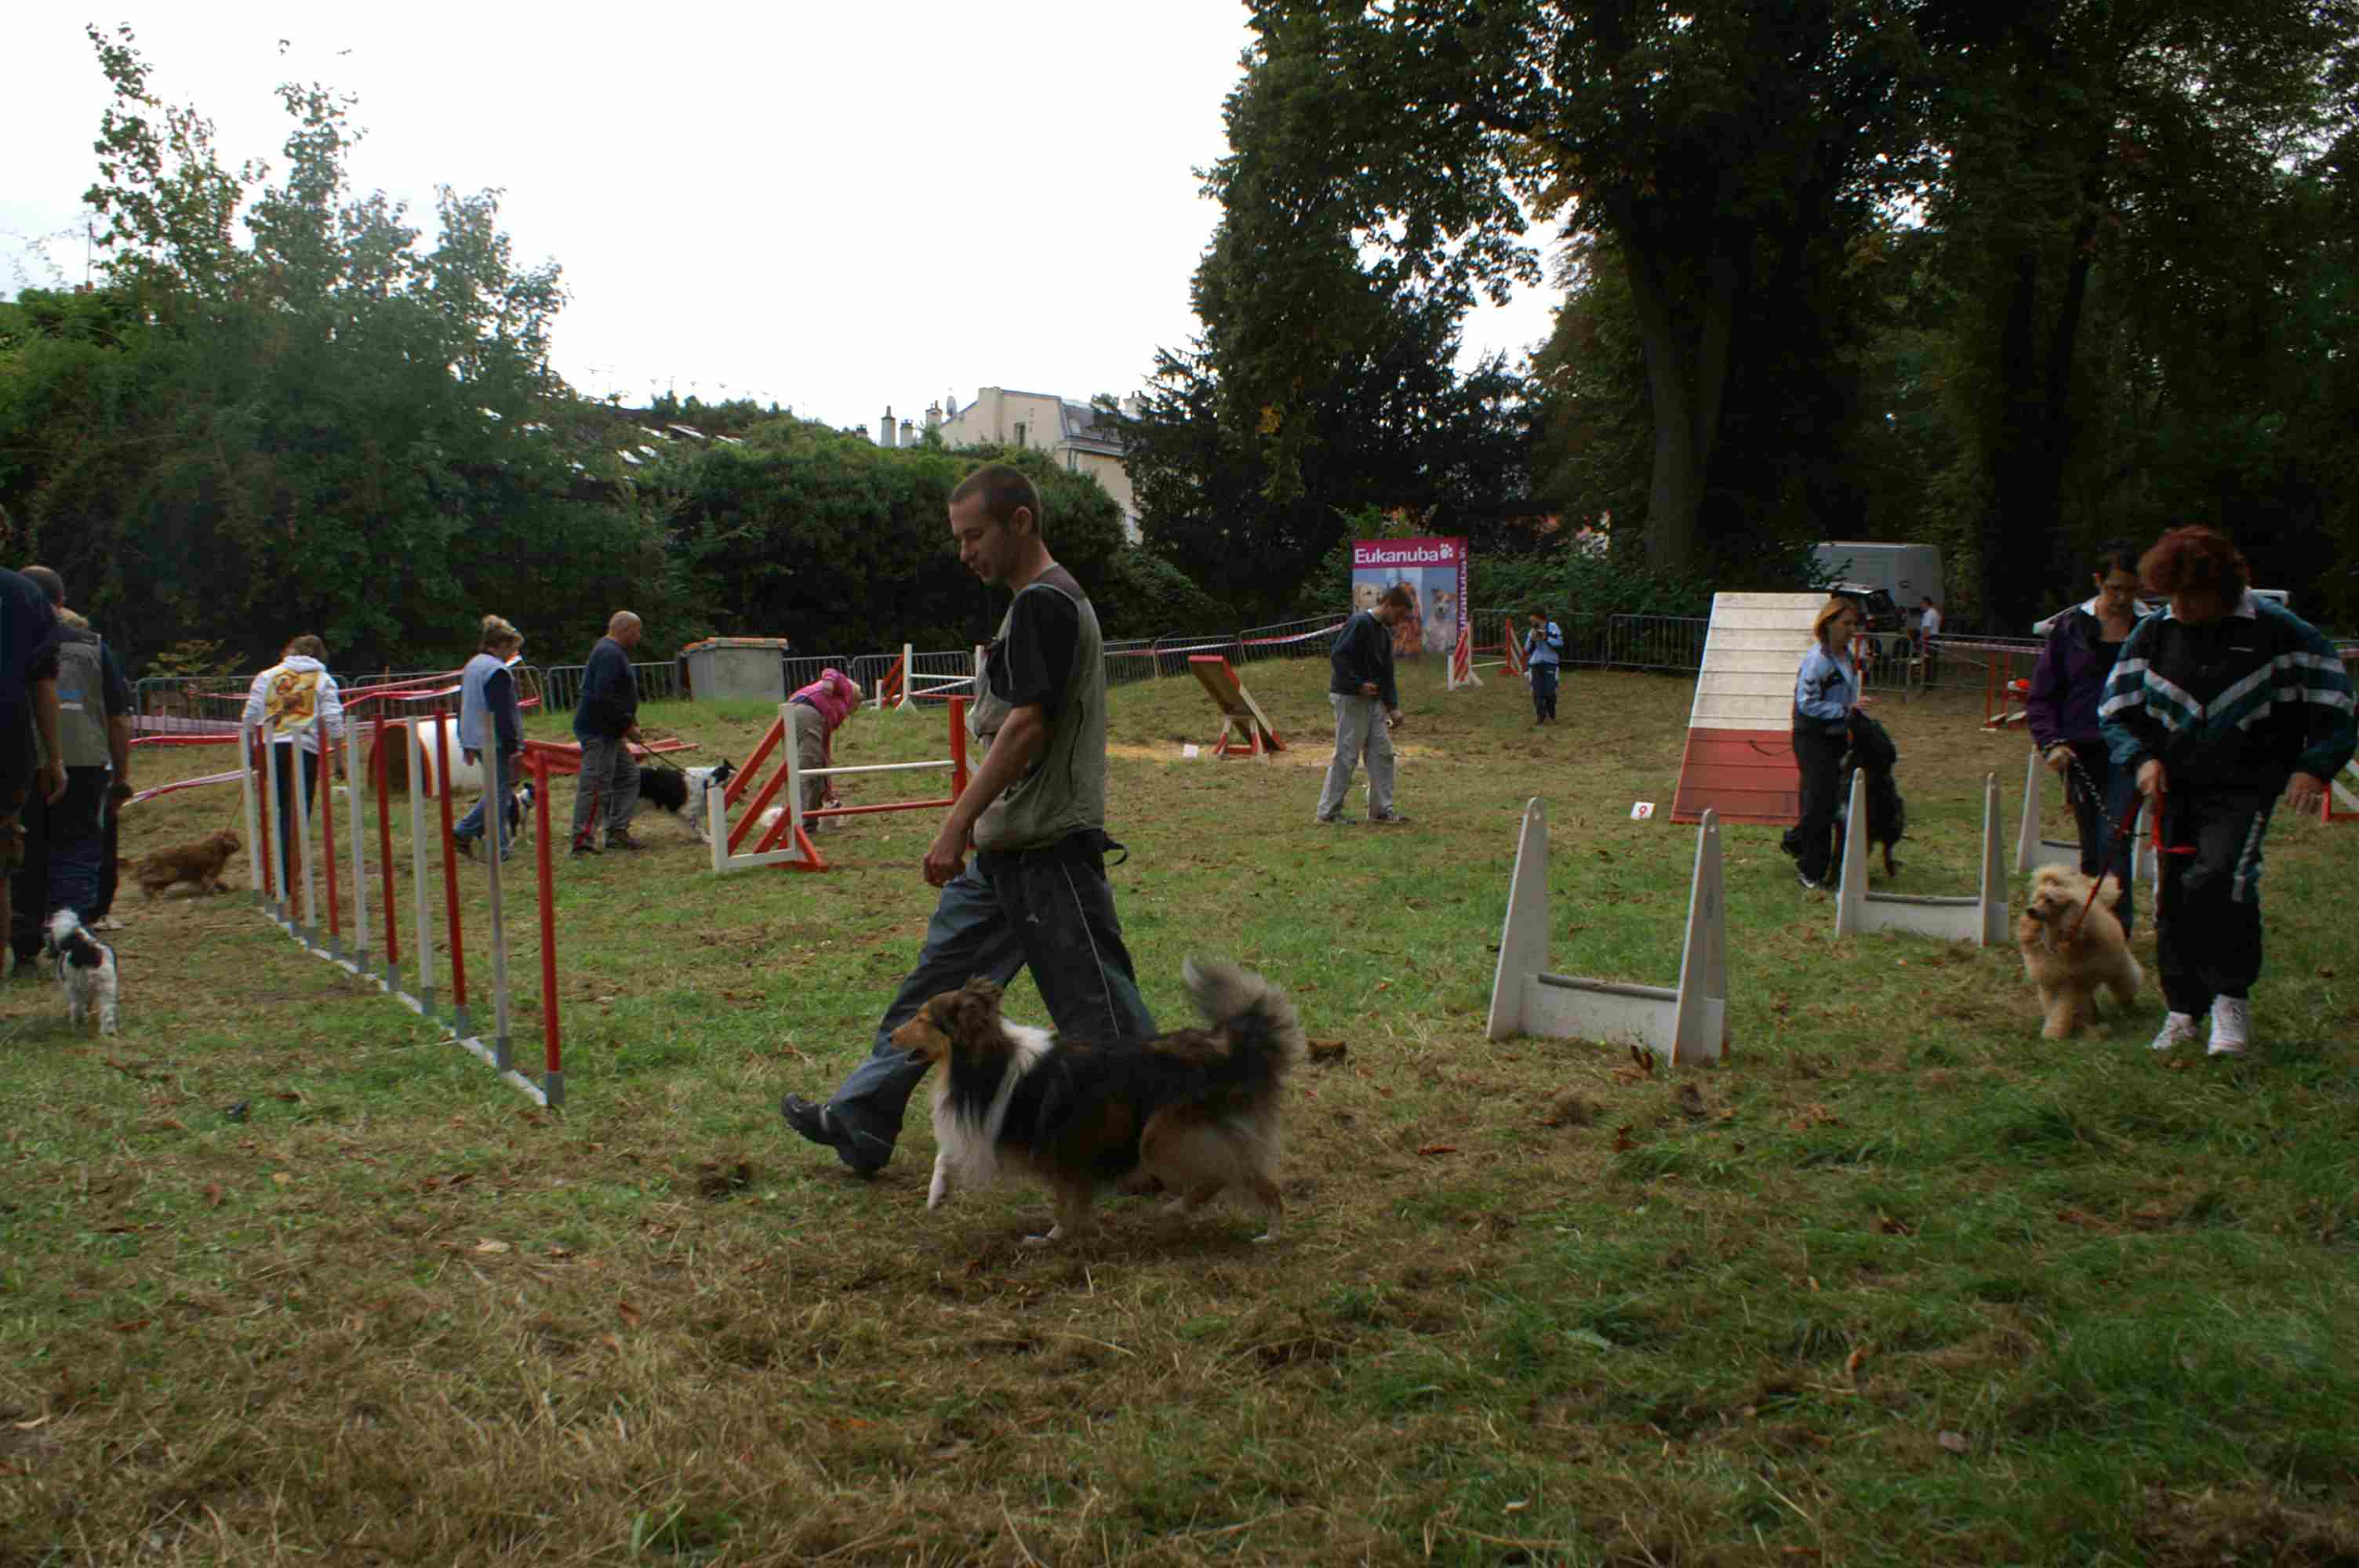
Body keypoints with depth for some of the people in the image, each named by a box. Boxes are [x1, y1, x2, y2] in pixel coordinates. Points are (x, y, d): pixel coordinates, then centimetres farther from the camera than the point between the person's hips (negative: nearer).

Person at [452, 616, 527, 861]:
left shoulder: (471, 666, 15)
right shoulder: (498, 671, -16)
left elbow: (463, 707, 21)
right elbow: (503, 714, -20)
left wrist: (466, 744, 25)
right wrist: (514, 747, -18)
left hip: (475, 740, 9)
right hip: (495, 741, -9)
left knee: (496, 789, 18)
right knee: (500, 791, -2)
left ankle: (463, 832, 15)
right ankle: (498, 849, 2)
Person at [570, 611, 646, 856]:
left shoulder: (610, 651, 18)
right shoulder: (611, 654, -16)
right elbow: (605, 697, -25)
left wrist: (629, 723, 15)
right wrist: (628, 724, -18)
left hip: (609, 732, 11)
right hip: (599, 731, -11)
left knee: (628, 776, 15)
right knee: (596, 786, -9)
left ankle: (617, 831, 18)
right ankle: (583, 842, -7)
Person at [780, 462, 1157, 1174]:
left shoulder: (1045, 602, -15)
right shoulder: (1045, 602, 16)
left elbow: (1027, 725, -23)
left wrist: (955, 827, -22)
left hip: (1047, 849, -10)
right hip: (1006, 849, 10)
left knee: (1096, 1005, -2)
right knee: (938, 979, 14)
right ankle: (860, 1122, 23)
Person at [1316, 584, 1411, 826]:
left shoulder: (1385, 632, 14)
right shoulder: (1360, 623, -14)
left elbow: (1387, 672, 17)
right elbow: (1337, 656, -21)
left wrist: (1392, 706, 9)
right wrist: (1358, 685, -20)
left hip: (1373, 700, 9)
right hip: (1350, 699, -9)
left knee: (1382, 751, 8)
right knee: (1347, 755, -6)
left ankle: (1381, 809, 15)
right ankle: (1328, 812, 2)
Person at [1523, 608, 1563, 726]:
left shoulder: (1552, 627, 0)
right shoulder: (1531, 632, 12)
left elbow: (1560, 643, -5)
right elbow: (1527, 650, 9)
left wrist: (1546, 638, -15)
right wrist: (1532, 639, -8)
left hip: (1550, 664, -3)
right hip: (1535, 664, 3)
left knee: (1550, 692, -6)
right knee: (1537, 693, -1)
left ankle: (1551, 716, 16)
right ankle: (1540, 717, 6)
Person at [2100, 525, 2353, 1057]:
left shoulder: (2277, 631, -5)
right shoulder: (2153, 634, 4)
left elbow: (2332, 699, 2)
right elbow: (2115, 709, 9)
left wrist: (2315, 766, -9)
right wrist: (2141, 757, -7)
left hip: (2244, 788, -4)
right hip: (2174, 787, 4)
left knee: (2220, 880, -24)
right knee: (2171, 898, 4)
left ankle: (2232, 999, -7)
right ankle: (2183, 1011, 18)